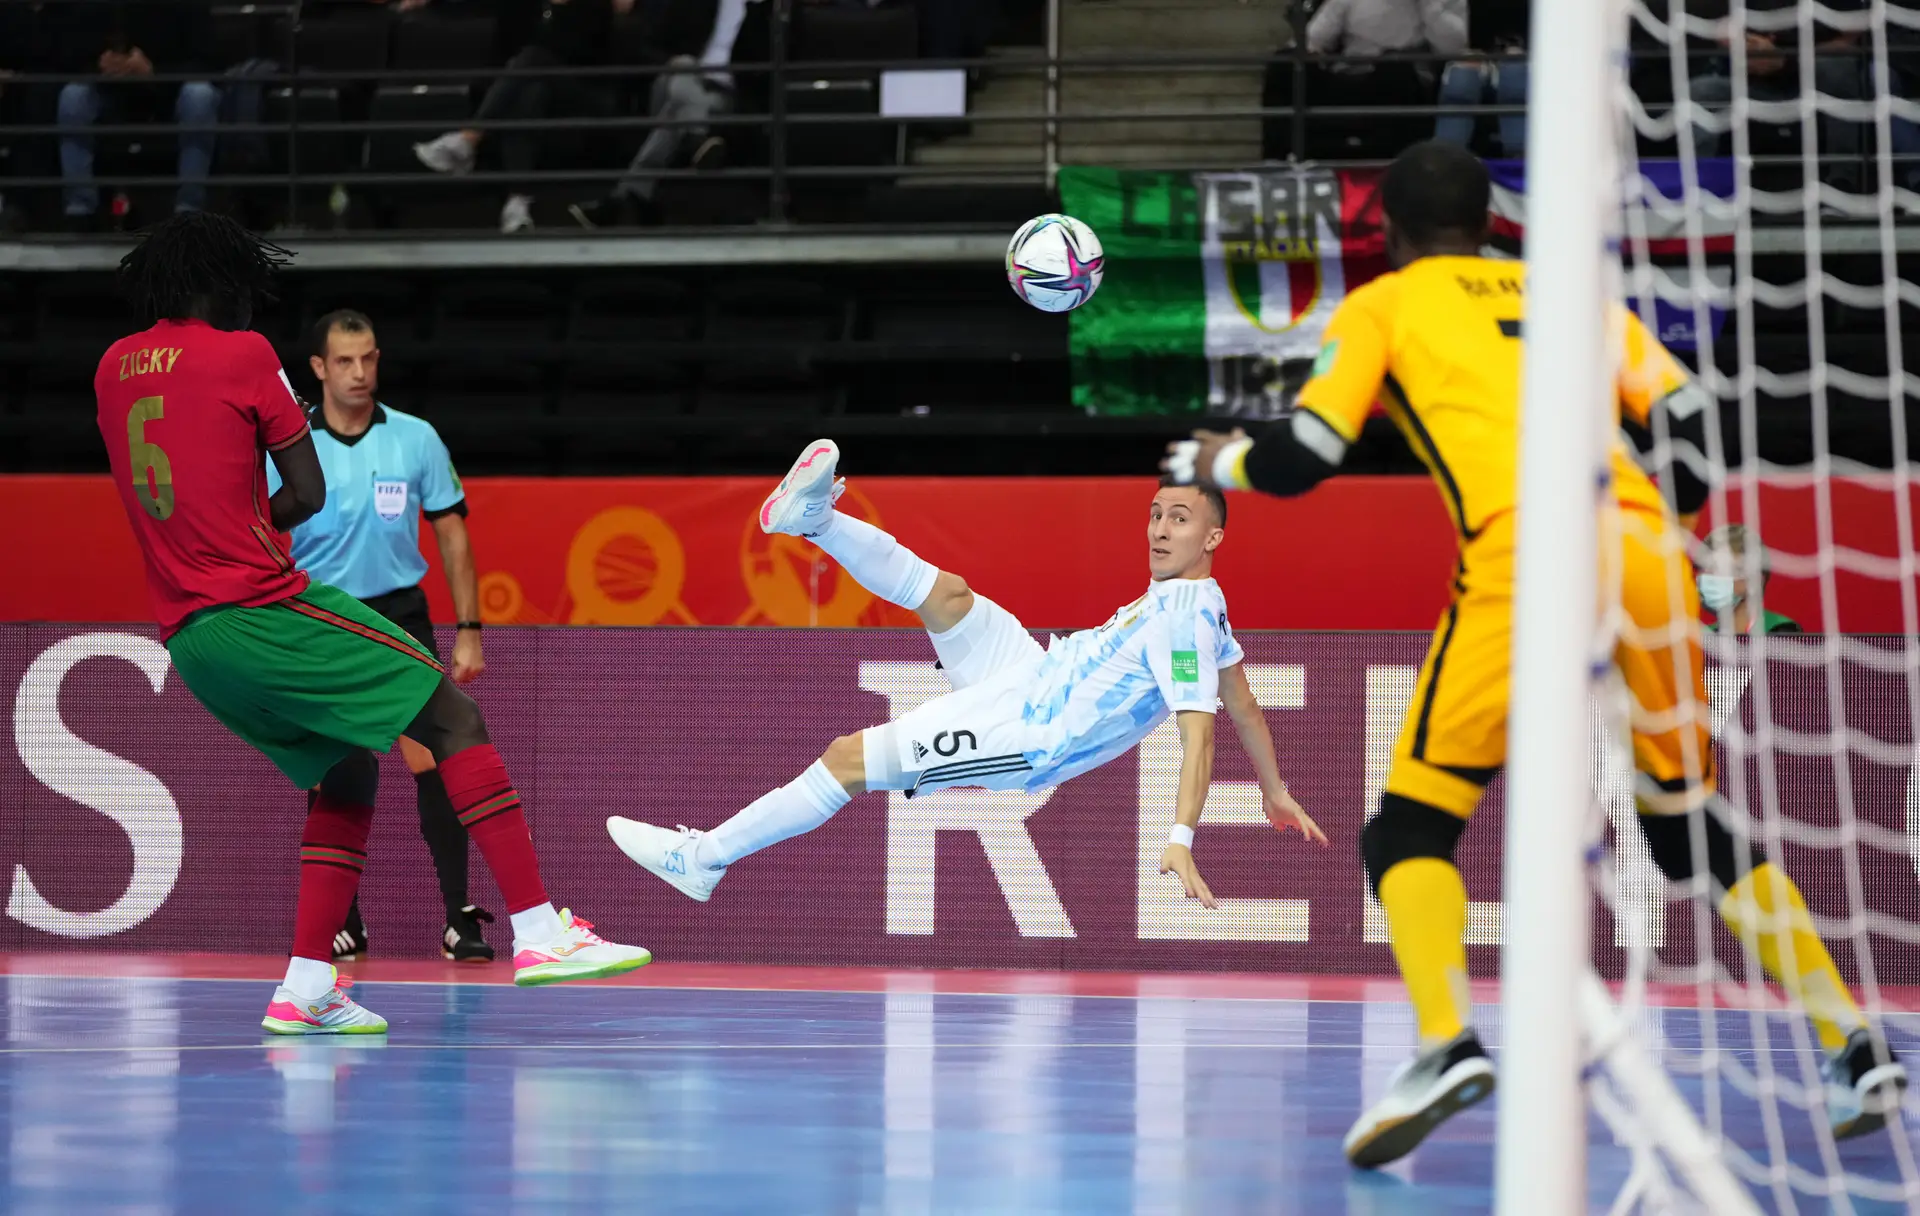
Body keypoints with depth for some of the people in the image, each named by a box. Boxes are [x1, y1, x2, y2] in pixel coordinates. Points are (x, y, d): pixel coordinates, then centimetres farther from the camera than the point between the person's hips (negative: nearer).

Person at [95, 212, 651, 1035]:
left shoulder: (113, 368, 15)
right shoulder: (243, 355, -3)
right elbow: (309, 492, 0)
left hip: (187, 640, 8)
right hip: (263, 610, -8)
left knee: (347, 773, 19)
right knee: (456, 723, -5)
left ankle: (306, 988, 7)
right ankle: (537, 929, -17)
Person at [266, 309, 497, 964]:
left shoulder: (416, 439, -1)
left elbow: (452, 536, 4)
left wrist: (469, 631, -1)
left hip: (399, 616, -1)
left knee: (432, 764, -12)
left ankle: (460, 920, -11)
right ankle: (344, 924, 13)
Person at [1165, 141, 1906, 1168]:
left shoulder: (1383, 304, 18)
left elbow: (1302, 459, 10)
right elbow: (1687, 419, 17)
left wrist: (1218, 462, 30)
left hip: (1526, 553, -4)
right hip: (1645, 555, 4)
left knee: (1413, 822, 1)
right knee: (1691, 825, 20)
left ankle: (1445, 1042, -25)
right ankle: (1855, 1052, 11)